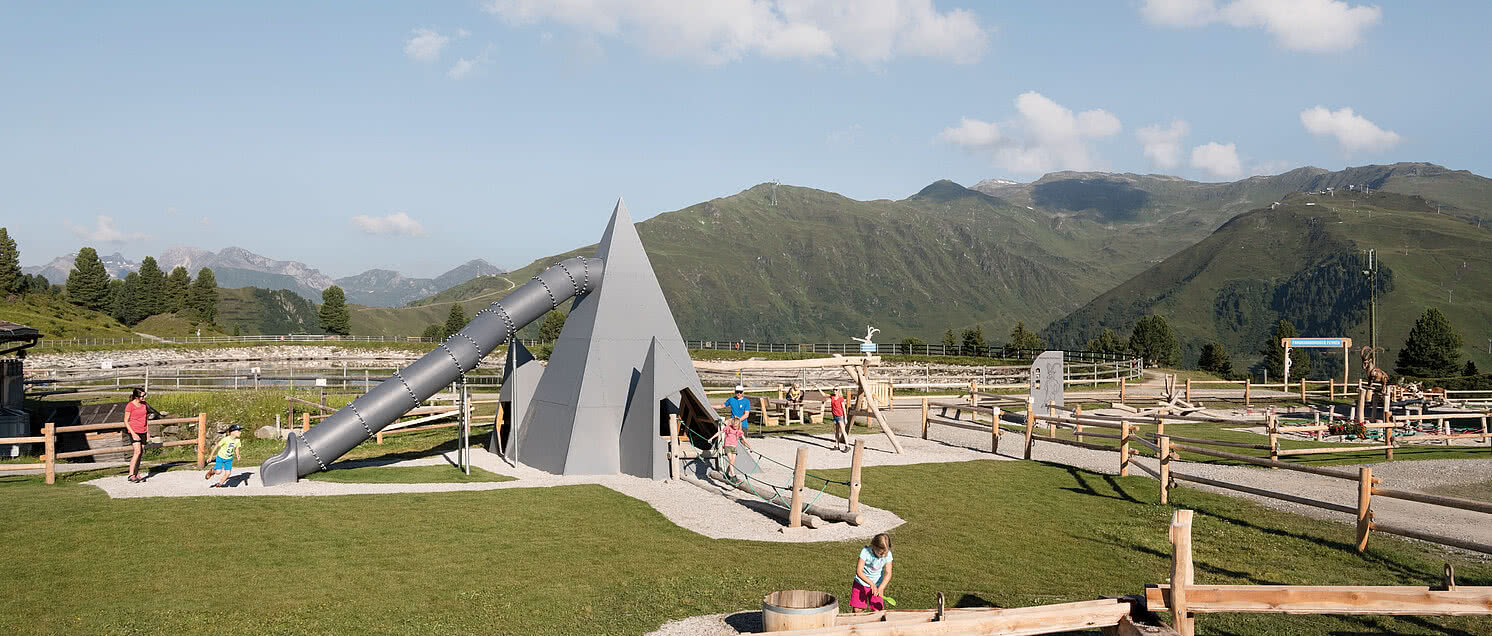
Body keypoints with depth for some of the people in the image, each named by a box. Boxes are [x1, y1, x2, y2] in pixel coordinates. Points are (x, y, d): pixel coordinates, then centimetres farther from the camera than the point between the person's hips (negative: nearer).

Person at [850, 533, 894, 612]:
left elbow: (888, 573, -14)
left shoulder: (887, 554, -15)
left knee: (877, 610, -5)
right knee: (857, 609, -2)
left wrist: (881, 587, -28)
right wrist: (871, 583, -32)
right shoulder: (866, 551, -23)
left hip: (877, 585, 2)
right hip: (861, 583, -1)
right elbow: (859, 571, -23)